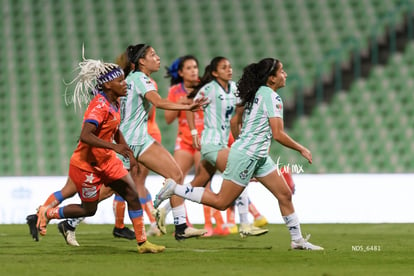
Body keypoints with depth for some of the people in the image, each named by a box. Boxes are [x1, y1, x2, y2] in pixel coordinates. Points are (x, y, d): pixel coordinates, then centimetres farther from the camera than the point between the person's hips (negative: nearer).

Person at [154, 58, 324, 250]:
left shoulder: (256, 93, 10)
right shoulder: (272, 97, -16)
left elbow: (235, 121, 19)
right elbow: (278, 134, -20)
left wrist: (240, 144, 30)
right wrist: (302, 149, -8)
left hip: (259, 157, 10)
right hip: (246, 156, -10)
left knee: (285, 194, 8)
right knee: (221, 202, -4)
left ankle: (297, 240, 13)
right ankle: (174, 188, 2)